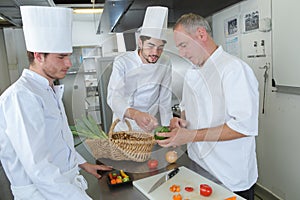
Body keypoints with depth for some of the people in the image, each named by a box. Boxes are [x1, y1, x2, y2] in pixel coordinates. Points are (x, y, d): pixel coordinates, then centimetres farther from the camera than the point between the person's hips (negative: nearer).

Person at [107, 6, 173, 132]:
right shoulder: (122, 62, -19)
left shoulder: (165, 64, -9)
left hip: (148, 127, 3)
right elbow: (114, 97, -31)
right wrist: (135, 114, -49)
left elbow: (165, 101, -4)